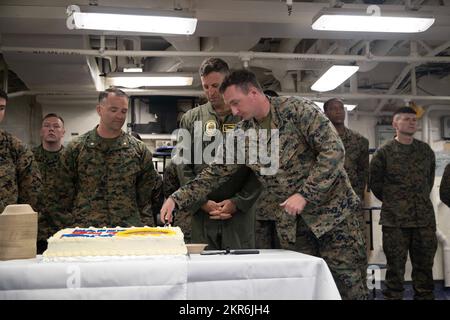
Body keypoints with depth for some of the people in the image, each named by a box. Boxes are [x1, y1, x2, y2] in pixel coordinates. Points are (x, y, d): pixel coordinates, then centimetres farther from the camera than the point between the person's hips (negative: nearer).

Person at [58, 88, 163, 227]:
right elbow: (65, 186, 7)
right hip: (85, 228, -1)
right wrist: (79, 215, 3)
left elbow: (148, 186, 12)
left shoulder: (139, 149, 6)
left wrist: (132, 214, 6)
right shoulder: (75, 148, 3)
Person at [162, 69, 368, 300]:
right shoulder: (242, 135, 2)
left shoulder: (297, 109, -14)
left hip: (331, 208, -4)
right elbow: (214, 174, 6)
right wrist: (177, 198, -5)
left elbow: (334, 150, -18)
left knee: (347, 283, -2)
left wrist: (304, 195, -23)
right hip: (292, 219, 5)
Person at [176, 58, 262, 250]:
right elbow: (183, 167, 6)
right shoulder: (191, 119, 10)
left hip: (241, 212, -1)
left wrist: (238, 202, -9)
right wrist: (202, 202, -5)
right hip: (202, 211, 1)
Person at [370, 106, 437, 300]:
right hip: (394, 219, -3)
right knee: (395, 265, 2)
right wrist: (392, 202, 8)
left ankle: (425, 295, 19)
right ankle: (393, 295, 11)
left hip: (425, 218, 3)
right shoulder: (384, 152, -1)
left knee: (424, 264, 9)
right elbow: (375, 183, 4)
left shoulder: (426, 150, 10)